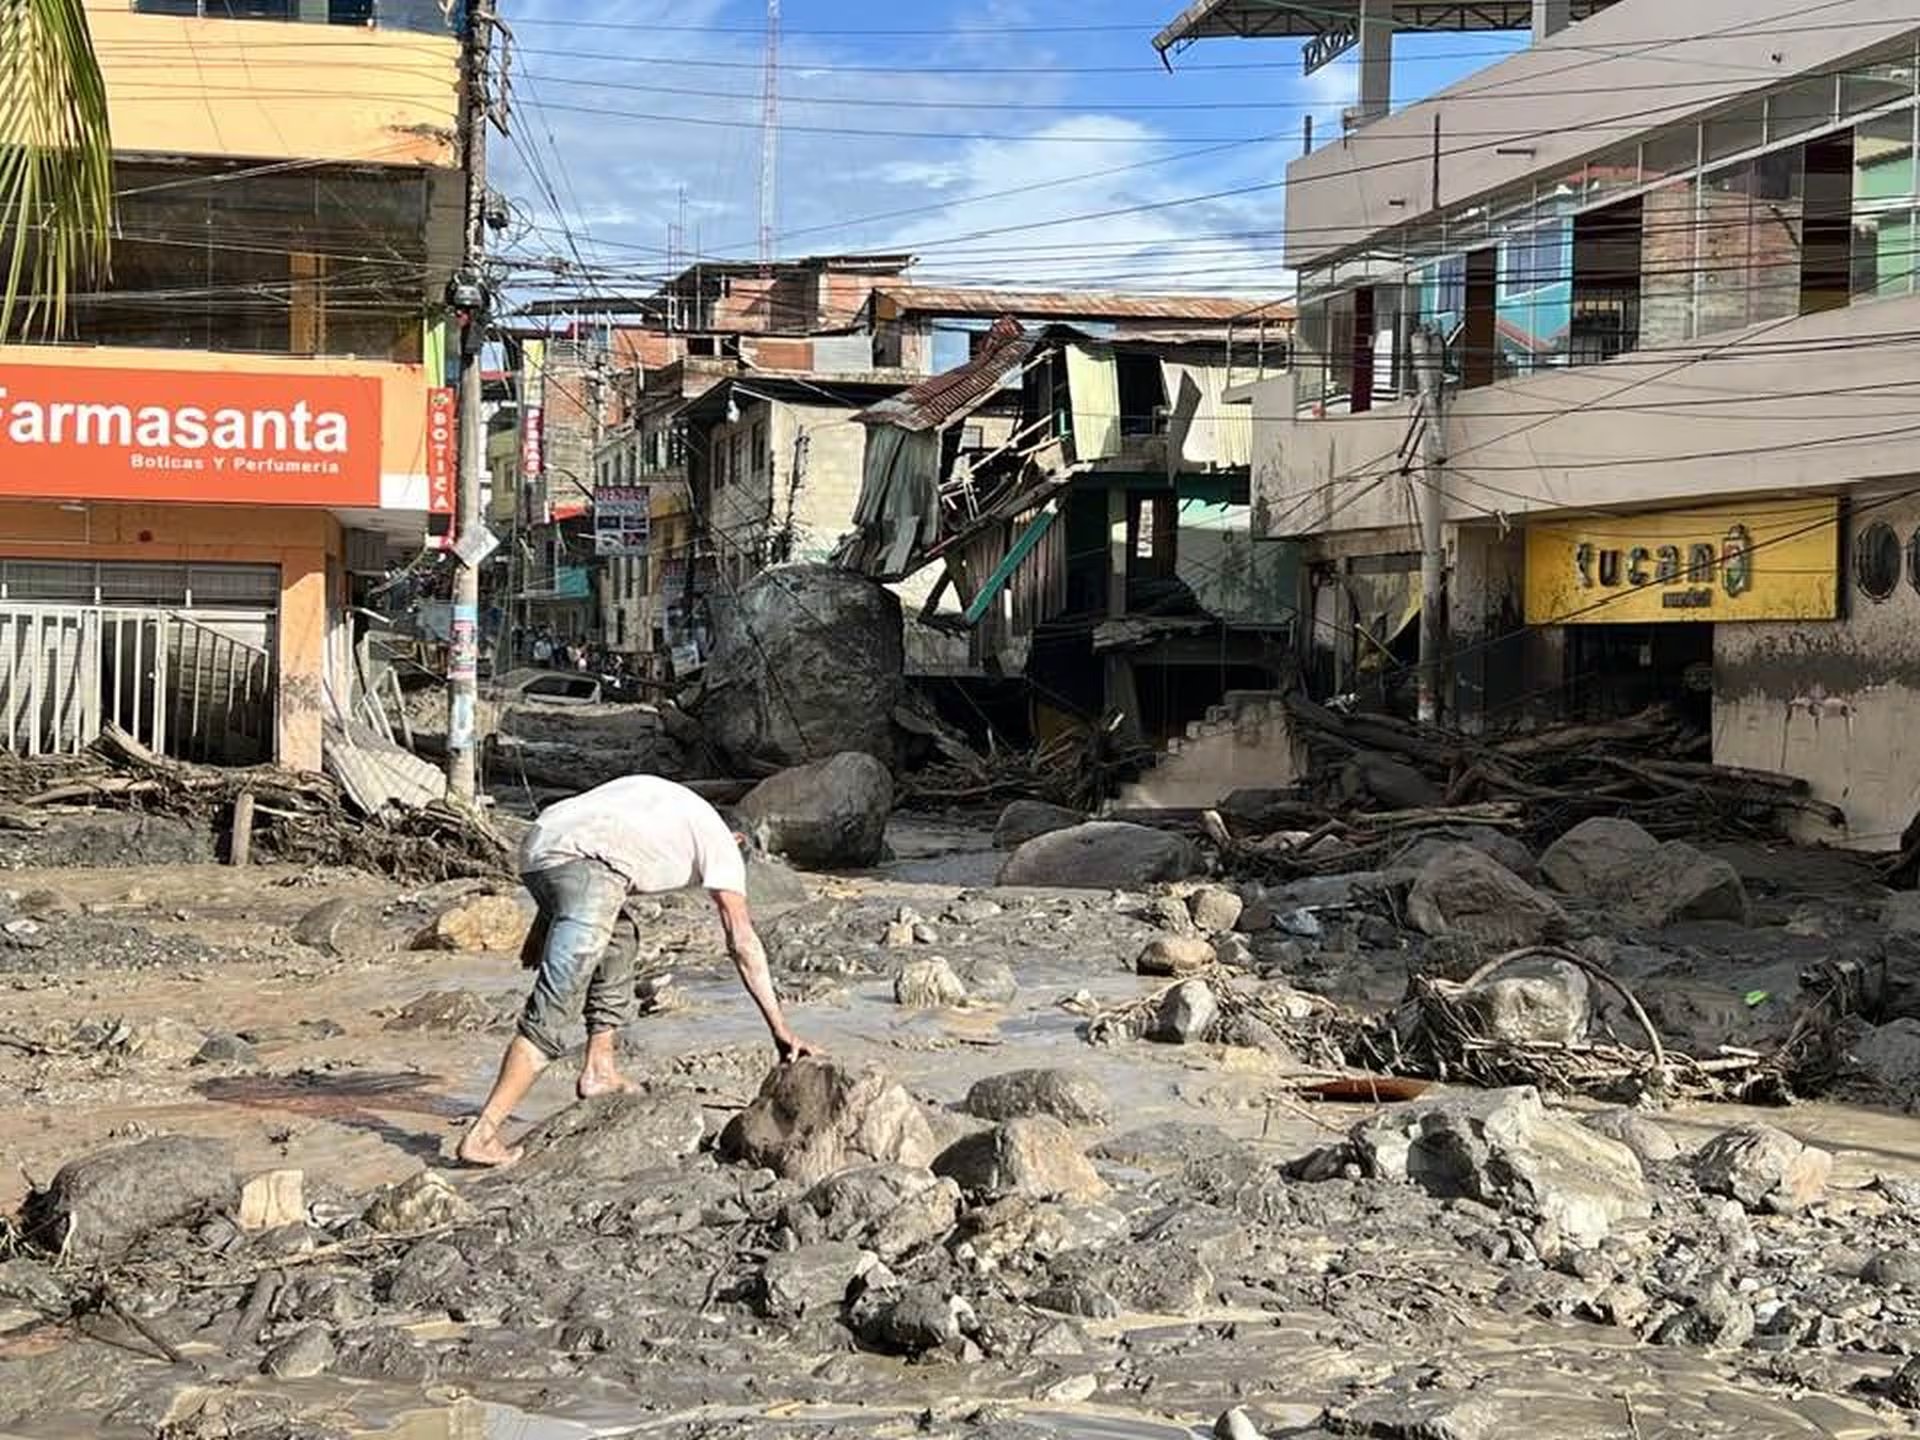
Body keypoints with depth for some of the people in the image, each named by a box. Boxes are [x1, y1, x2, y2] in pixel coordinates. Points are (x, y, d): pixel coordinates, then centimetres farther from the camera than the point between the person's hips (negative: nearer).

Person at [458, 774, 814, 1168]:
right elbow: (743, 944, 15)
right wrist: (780, 1030, 15)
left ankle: (598, 1071, 24)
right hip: (586, 864, -7)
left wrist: (543, 925, 26)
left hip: (537, 846, 7)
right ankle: (482, 1135, -11)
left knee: (614, 952, 30)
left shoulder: (659, 799, 38)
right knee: (552, 1014, -6)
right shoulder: (721, 843, 21)